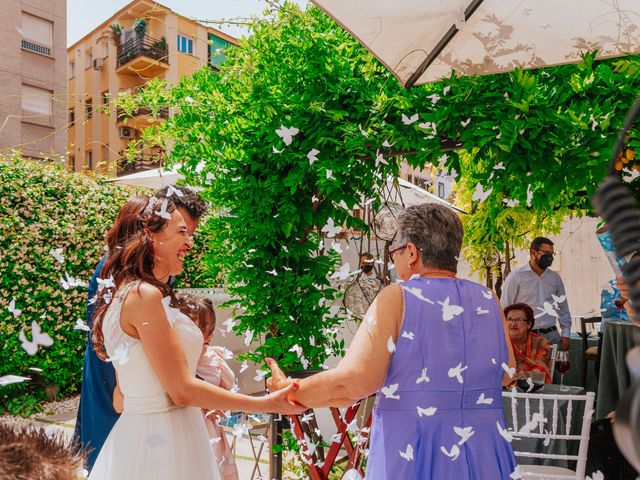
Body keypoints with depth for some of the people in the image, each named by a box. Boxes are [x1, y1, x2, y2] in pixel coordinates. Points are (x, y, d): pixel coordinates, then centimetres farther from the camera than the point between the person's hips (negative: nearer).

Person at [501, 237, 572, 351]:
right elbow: (505, 309, -3)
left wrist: (566, 334, 11)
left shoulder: (555, 278, 12)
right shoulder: (516, 276, -3)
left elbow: (563, 308, 19)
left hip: (552, 335, 4)